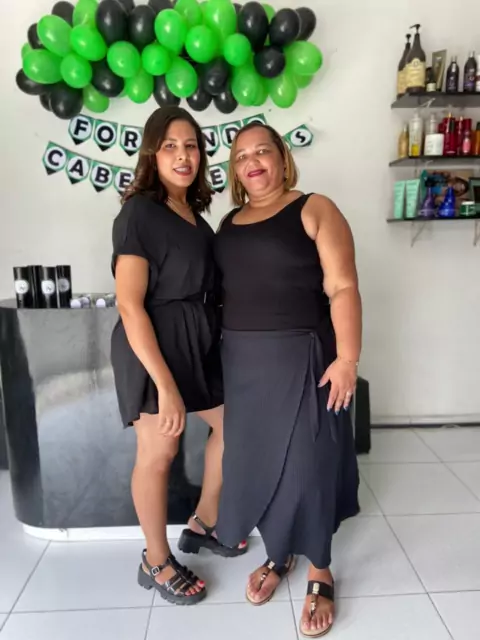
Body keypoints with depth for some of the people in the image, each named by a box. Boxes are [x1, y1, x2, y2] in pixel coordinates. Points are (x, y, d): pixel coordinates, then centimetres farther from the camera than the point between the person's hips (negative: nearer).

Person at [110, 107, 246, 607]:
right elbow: (130, 306, -20)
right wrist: (165, 384, -23)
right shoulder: (139, 212, -13)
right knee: (158, 453, 4)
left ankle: (204, 524, 37)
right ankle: (156, 563, 28)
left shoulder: (192, 212, 12)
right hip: (154, 344, -8)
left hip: (199, 339, 9)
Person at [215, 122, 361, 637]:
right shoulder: (228, 223, 12)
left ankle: (320, 574, 27)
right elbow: (222, 291, 13)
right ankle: (278, 554, 37)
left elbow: (342, 288, -10)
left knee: (307, 461, 5)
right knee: (257, 459, 13)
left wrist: (347, 358, -17)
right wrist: (219, 353, 7)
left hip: (300, 357, -5)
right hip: (243, 361, 5)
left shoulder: (314, 210, -4)